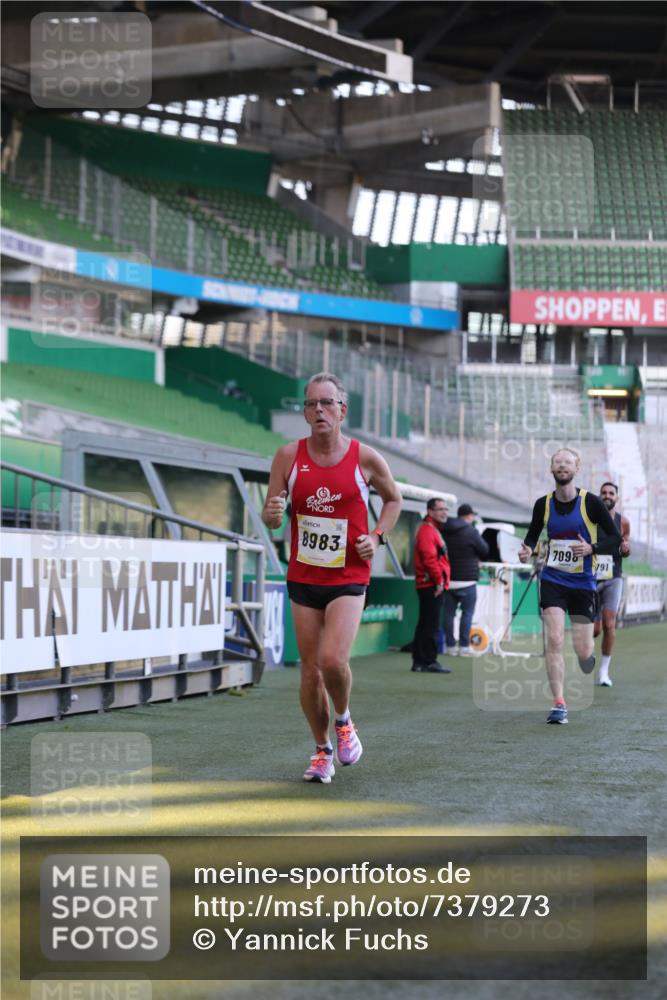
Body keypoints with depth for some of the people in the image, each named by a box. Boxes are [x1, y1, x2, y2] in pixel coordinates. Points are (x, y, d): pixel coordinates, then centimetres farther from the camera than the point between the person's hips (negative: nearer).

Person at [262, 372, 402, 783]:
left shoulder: (365, 458, -5)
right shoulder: (289, 456, -1)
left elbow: (393, 499, 13)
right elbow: (271, 516, 3)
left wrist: (377, 537, -2)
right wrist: (272, 514, -21)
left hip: (349, 578, -2)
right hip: (303, 577, 2)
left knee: (333, 660, -19)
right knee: (310, 669, 5)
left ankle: (343, 720, 11)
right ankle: (323, 750, 22)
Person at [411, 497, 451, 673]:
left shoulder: (433, 530, 22)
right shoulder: (427, 530, -12)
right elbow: (429, 558, -21)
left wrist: (442, 580, 19)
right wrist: (439, 580, -17)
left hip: (431, 585, 11)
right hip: (431, 585, -11)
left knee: (426, 624, 12)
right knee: (431, 625, -9)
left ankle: (419, 661, 16)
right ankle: (429, 661, -8)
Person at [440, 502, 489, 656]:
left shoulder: (444, 531, 7)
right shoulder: (471, 532, -8)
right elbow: (485, 551, -1)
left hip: (447, 579, 5)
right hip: (466, 580, -5)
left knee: (448, 613, 8)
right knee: (467, 613, 0)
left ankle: (450, 645, 9)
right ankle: (464, 646, -2)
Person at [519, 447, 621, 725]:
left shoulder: (591, 502, -8)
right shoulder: (543, 504, -1)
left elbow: (616, 538, -4)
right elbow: (533, 535, 16)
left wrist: (591, 549, -21)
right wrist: (527, 549, -6)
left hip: (584, 584, -1)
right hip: (553, 580, 1)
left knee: (582, 651, 1)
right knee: (554, 640, -15)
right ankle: (559, 704, -11)